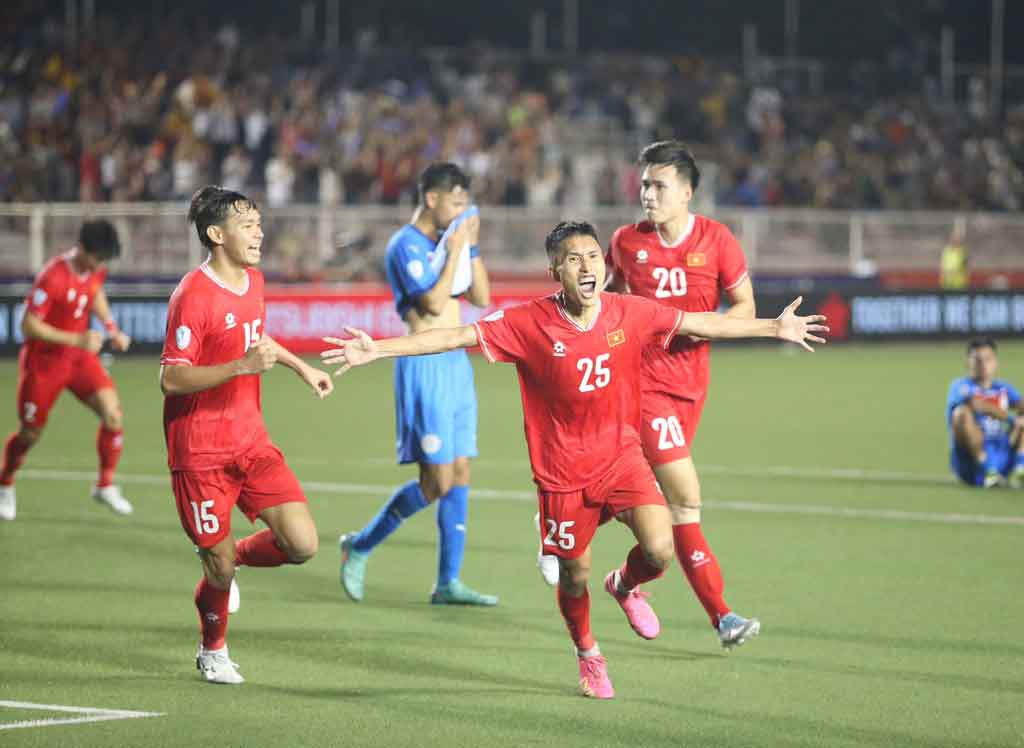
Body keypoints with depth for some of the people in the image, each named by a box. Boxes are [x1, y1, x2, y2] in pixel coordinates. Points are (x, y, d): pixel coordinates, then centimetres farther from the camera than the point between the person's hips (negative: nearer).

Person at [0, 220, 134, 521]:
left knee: (113, 413, -13)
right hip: (44, 360, -5)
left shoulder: (97, 268, -7)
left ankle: (105, 485, 2)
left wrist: (112, 329, 5)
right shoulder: (53, 278, -29)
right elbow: (29, 327, -25)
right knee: (31, 433, 7)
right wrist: (78, 340, -31)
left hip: (80, 357, 5)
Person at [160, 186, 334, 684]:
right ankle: (212, 653, 28)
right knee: (220, 563, 0)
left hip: (251, 440, 7)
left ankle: (227, 559, 24)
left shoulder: (252, 281, 9)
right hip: (201, 451, -7)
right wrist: (241, 366, -30)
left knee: (302, 544, -7)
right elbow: (171, 379, -22)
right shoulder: (193, 296, -17)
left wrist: (301, 367, 31)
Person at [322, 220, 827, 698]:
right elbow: (456, 337, -17)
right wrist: (377, 350, -25)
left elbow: (700, 323, 4)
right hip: (562, 470, -1)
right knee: (574, 573, 9)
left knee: (659, 549, -18)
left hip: (620, 454, 2)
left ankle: (625, 586, 20)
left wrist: (774, 327, 9)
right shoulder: (529, 324, -16)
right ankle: (587, 655, 41)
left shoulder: (629, 314, -8)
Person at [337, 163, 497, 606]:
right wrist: (455, 248, -15)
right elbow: (434, 303, -21)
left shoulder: (444, 242, 15)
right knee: (437, 481, -10)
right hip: (426, 366, -9)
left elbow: (481, 298, 14)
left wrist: (471, 246, 5)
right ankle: (360, 546, 7)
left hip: (456, 365, 9)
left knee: (460, 476, 4)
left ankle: (448, 583, 5)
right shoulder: (406, 246, -11)